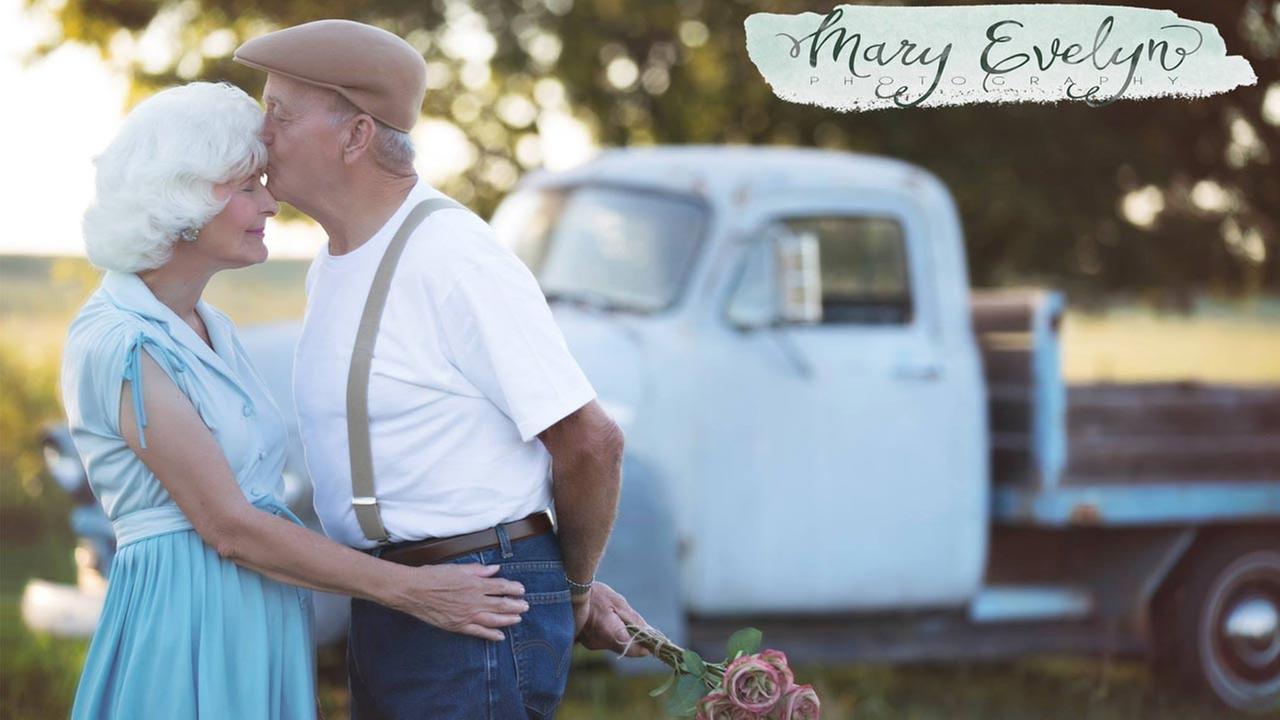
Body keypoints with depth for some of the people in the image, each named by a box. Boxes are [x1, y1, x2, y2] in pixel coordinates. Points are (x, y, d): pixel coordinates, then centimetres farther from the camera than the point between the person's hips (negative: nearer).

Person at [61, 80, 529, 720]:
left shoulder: (212, 330, 13)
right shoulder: (115, 346, -15)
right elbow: (229, 527, -17)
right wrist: (407, 588, -15)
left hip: (263, 630, 9)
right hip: (187, 618, -9)